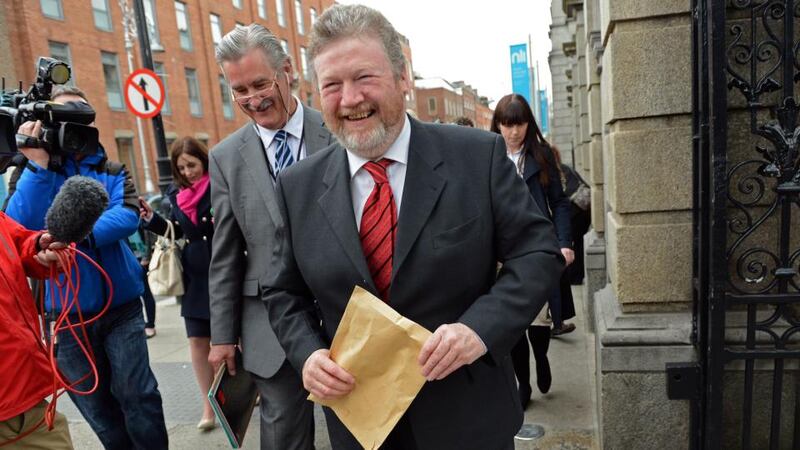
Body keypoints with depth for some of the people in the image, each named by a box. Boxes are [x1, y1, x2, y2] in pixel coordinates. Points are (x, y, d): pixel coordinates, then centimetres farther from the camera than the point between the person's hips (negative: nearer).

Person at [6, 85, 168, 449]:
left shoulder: (112, 171, 3)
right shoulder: (31, 173, 2)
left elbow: (127, 217, -14)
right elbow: (21, 227, -16)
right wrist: (38, 163, -22)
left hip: (121, 304, 0)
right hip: (67, 312, 1)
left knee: (137, 394, 1)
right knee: (96, 405, 13)